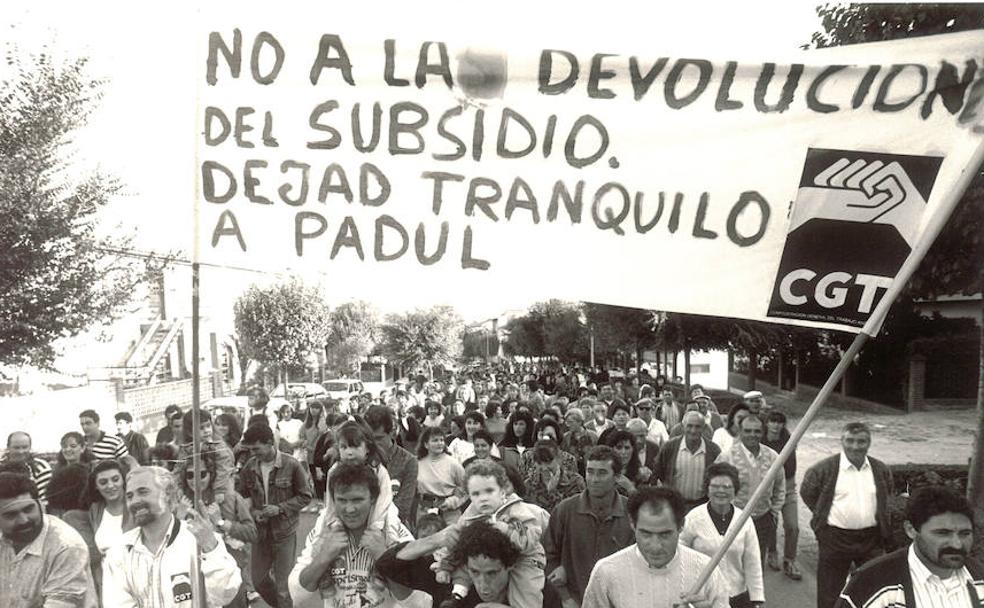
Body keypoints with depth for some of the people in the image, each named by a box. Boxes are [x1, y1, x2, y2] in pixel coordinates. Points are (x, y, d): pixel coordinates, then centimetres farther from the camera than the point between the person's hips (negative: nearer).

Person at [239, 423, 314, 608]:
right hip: (260, 532, 4)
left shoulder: (291, 465, -15)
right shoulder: (249, 467, -4)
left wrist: (280, 508, -17)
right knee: (258, 579, 15)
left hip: (284, 532, -4)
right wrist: (253, 511, -8)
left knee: (283, 584, 2)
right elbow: (244, 496, 11)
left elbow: (306, 495, -6)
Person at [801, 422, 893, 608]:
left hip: (871, 538, 3)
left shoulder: (881, 470, 3)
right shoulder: (824, 468, -10)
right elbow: (806, 492, 4)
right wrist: (823, 515, 3)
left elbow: (888, 499, 20)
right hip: (834, 538, -3)